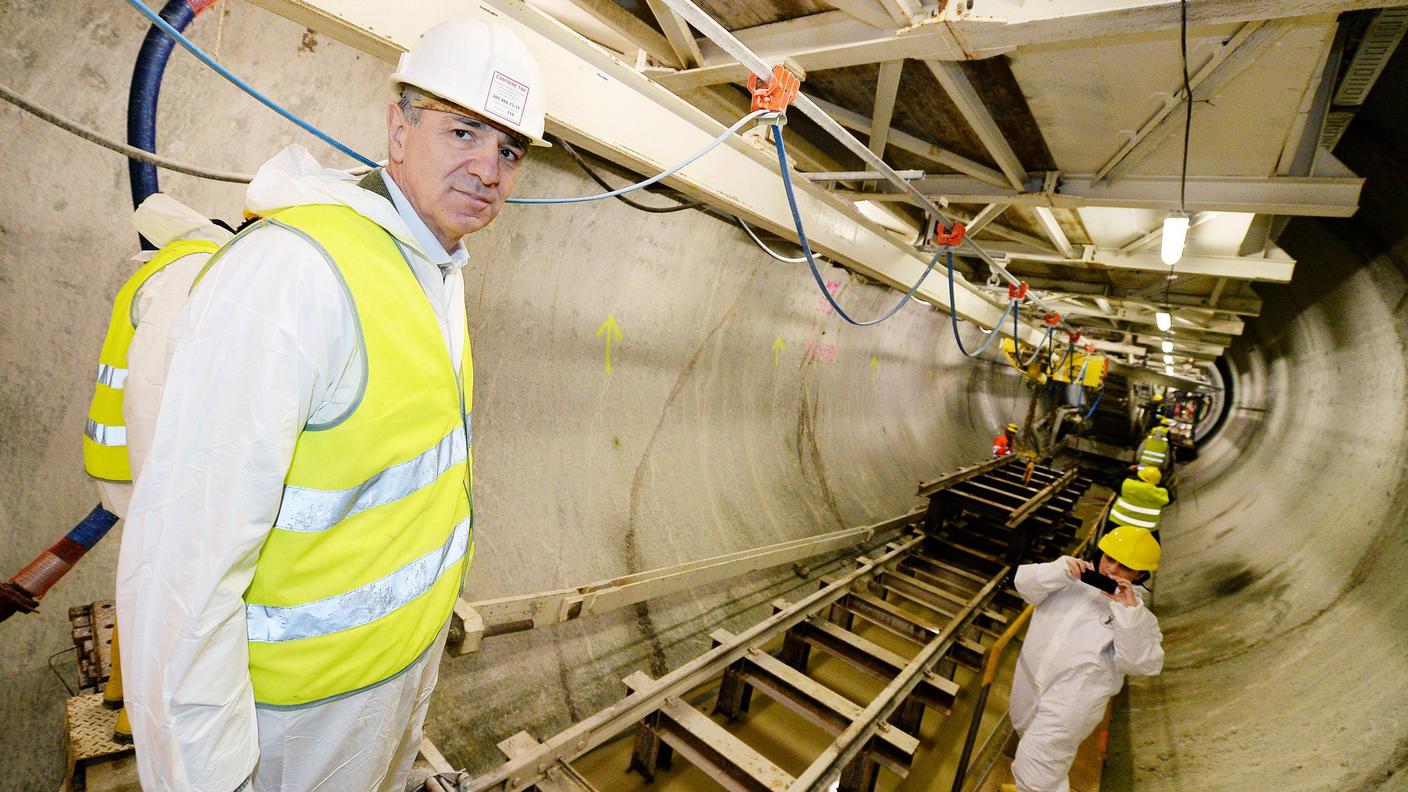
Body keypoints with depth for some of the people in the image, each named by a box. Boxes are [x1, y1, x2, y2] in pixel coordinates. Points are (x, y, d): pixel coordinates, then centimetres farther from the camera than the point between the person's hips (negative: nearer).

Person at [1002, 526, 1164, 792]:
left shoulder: (1138, 614, -8)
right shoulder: (1073, 579, -2)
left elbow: (1144, 663, -20)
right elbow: (1025, 584, -8)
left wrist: (1128, 612, -30)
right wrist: (1060, 570, -24)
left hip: (1073, 701, -4)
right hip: (1030, 680, 5)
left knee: (1035, 770, -4)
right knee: (1027, 731, 30)